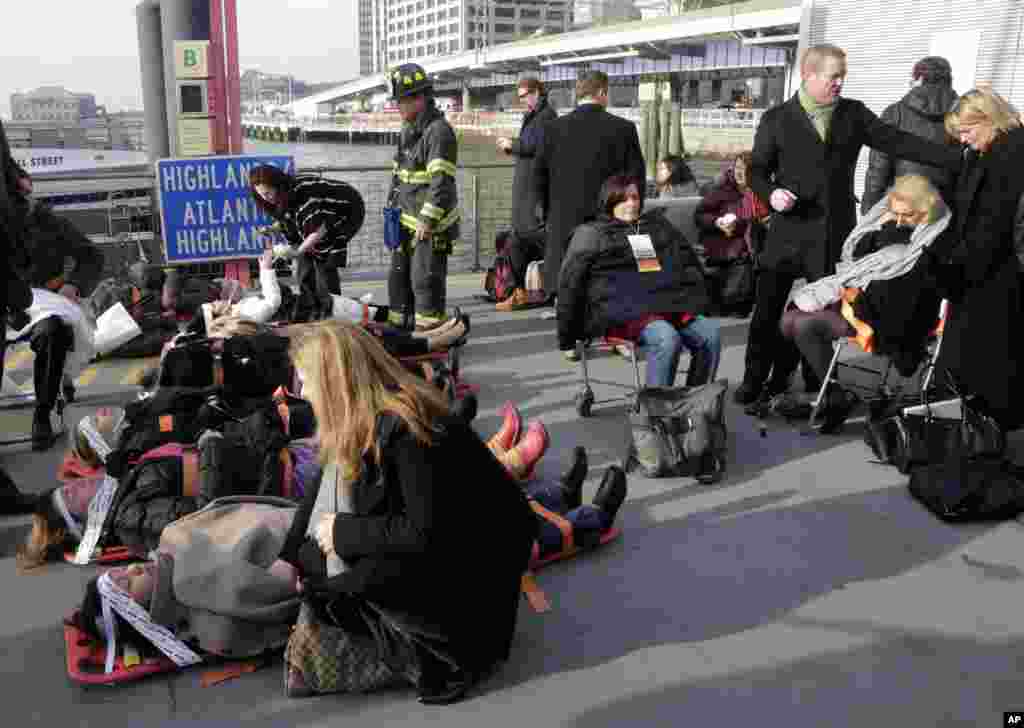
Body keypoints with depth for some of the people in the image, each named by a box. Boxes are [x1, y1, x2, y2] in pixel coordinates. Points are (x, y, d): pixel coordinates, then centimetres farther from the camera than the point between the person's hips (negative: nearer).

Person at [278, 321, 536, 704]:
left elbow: (427, 533, -27)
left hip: (476, 554, -9)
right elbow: (325, 490, 7)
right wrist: (290, 557, 0)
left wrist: (344, 532, -18)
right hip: (433, 538, 9)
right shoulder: (361, 420, -2)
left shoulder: (407, 429, -28)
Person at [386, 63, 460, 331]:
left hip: (431, 224, -10)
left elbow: (441, 182, -22)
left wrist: (427, 220, -23)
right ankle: (400, 327, 30)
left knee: (425, 280, -7)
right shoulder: (408, 130, 15)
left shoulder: (439, 131, -16)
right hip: (407, 220, 10)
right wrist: (392, 206, 18)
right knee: (399, 276, 17)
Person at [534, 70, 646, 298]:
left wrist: (549, 213, 17)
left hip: (564, 222, 1)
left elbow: (539, 175, 5)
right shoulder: (624, 128, -2)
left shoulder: (553, 128, 0)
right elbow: (637, 176, 0)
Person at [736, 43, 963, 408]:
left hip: (834, 230, 2)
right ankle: (755, 379, 16)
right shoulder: (777, 118, 2)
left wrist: (961, 158, -8)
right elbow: (757, 170, 5)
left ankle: (814, 382, 21)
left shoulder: (854, 114, 8)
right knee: (767, 309, 1)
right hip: (789, 228, -1)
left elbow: (899, 142, 1)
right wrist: (771, 193, -18)